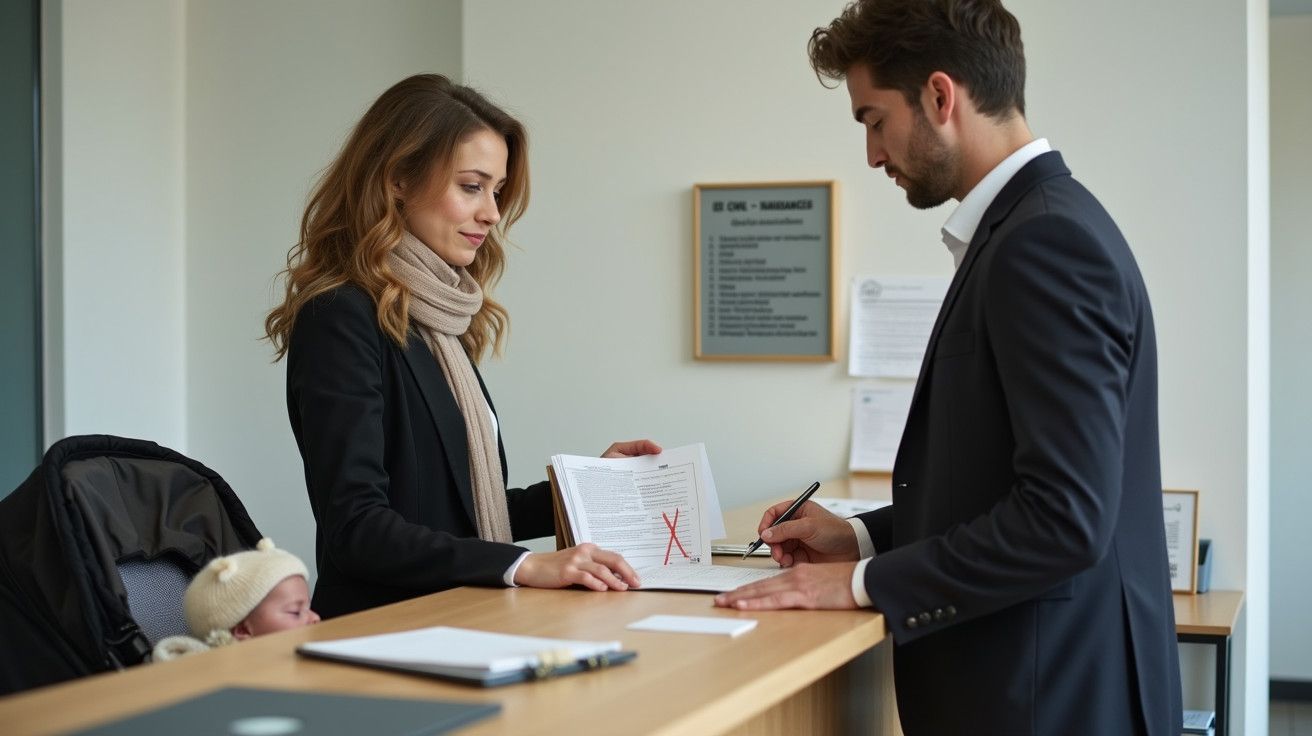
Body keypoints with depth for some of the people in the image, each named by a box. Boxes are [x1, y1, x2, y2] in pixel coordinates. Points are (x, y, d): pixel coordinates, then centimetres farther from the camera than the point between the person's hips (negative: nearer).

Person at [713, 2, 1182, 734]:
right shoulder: (1040, 224, 11)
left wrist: (866, 583, -17)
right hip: (1034, 675, 9)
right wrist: (864, 537, 10)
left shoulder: (1045, 240, -20)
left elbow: (1065, 517, -25)